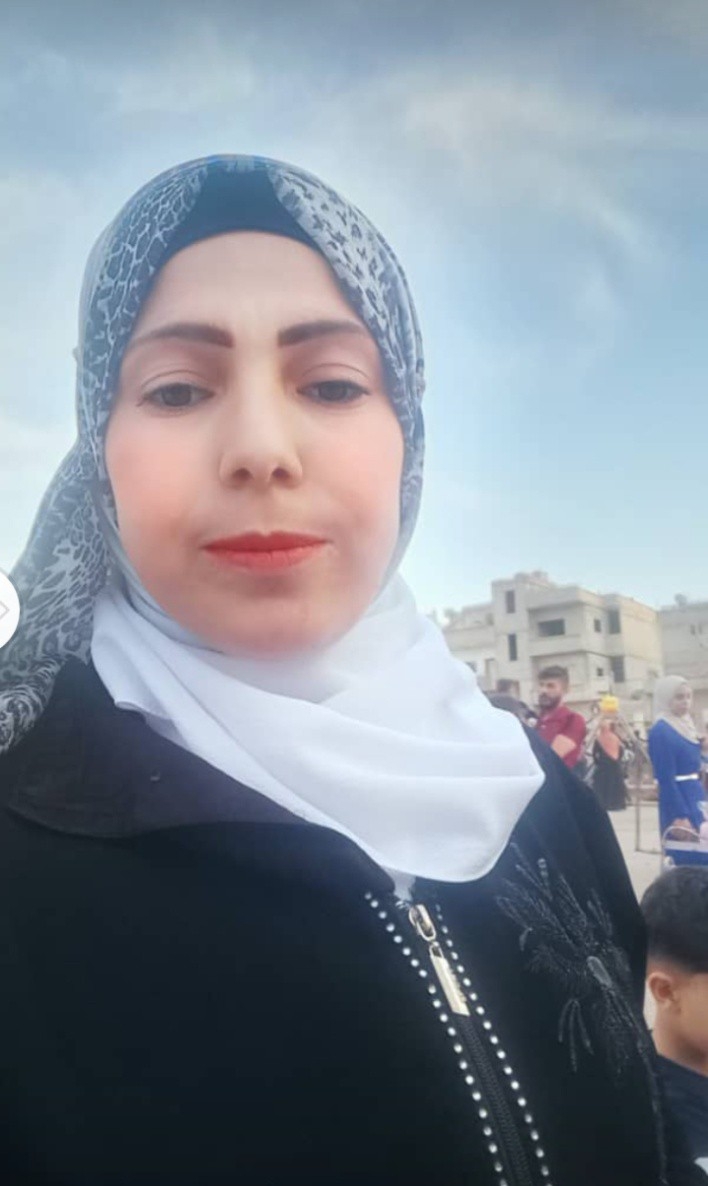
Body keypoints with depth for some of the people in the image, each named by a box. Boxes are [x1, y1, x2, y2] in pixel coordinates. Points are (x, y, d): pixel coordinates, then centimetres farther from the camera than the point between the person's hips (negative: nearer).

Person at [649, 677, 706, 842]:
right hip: (679, 800, -9)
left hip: (695, 799, 9)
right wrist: (680, 816, -20)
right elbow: (666, 779, -19)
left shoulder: (686, 725, 11)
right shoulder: (660, 732, -16)